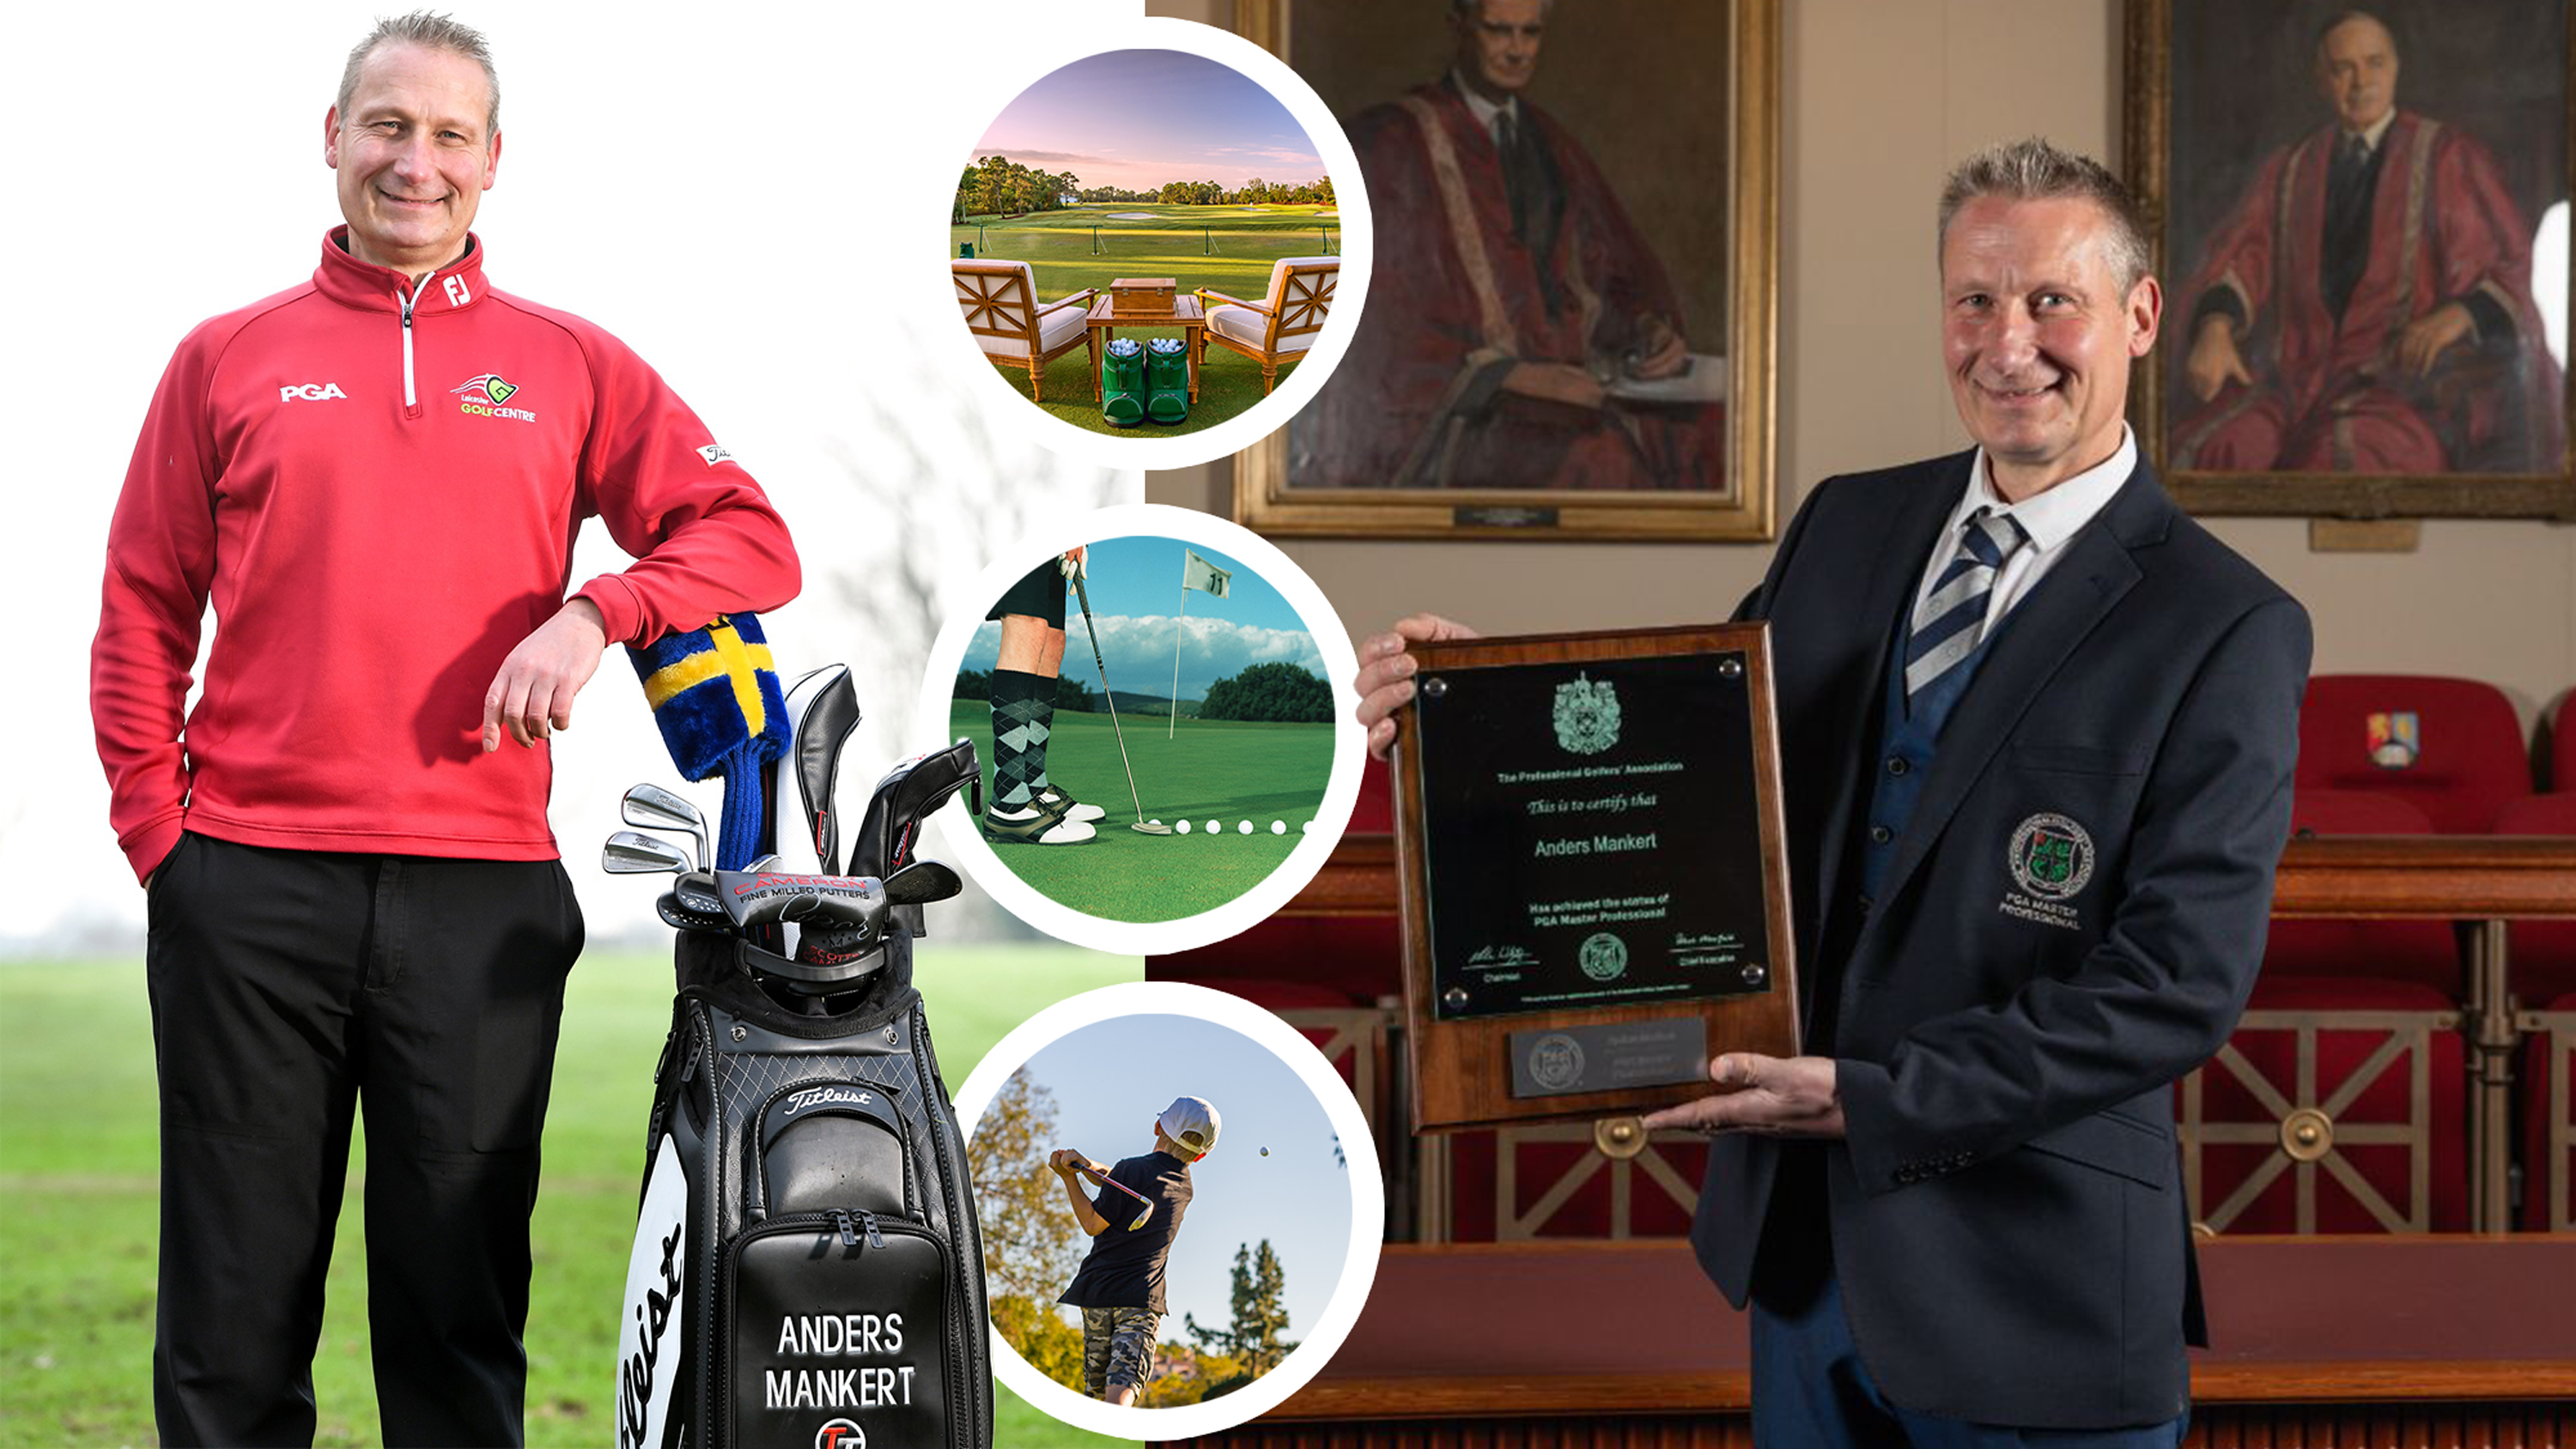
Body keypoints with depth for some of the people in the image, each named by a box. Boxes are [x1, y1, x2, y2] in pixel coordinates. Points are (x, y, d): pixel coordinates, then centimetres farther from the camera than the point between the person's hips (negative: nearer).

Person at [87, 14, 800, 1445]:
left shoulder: (570, 366, 11)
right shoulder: (228, 359, 10)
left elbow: (749, 539, 7)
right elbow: (142, 618, 10)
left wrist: (592, 612, -9)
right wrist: (160, 836, 1)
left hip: (480, 894, 0)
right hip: (250, 892, 0)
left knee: (459, 1310, 5)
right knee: (234, 1316, 3)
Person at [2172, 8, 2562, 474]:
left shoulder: (2450, 157, 8)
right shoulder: (2288, 170, 19)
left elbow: (2513, 267, 6)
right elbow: (2243, 254, 6)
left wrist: (2459, 315, -15)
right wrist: (2215, 328, -15)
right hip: (2296, 374, 3)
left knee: (2347, 453, -36)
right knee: (2216, 446, -28)